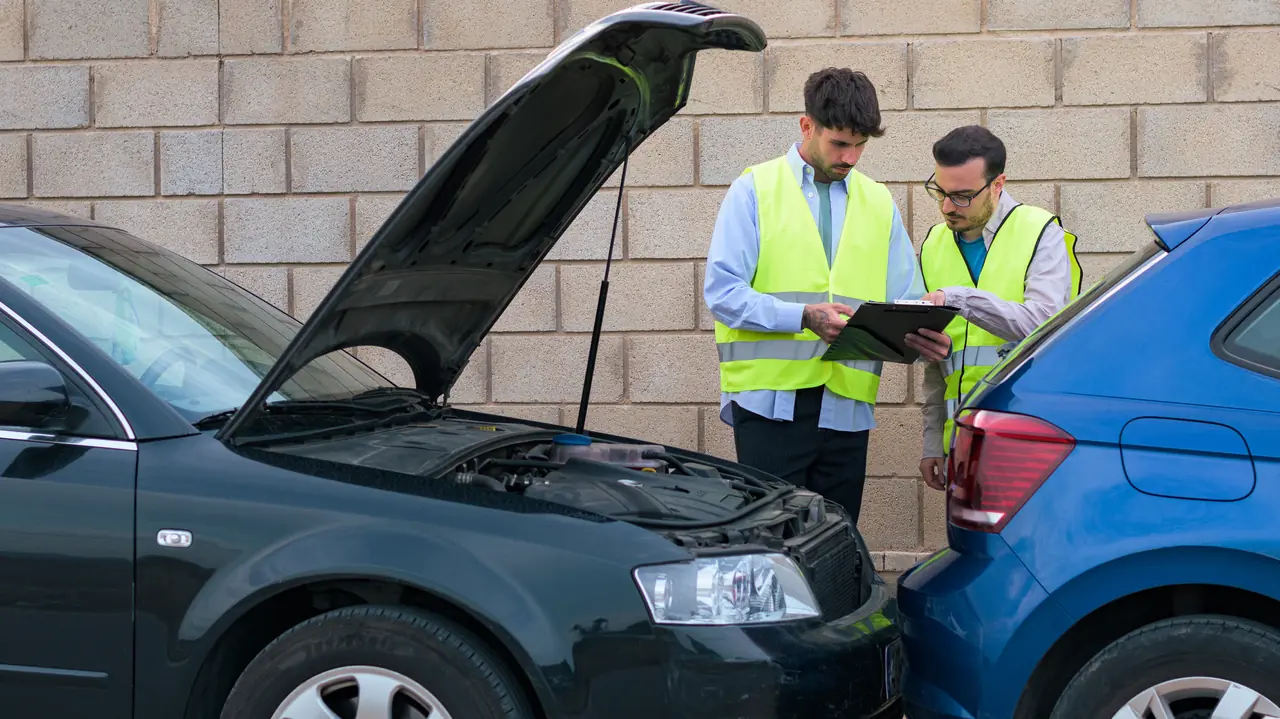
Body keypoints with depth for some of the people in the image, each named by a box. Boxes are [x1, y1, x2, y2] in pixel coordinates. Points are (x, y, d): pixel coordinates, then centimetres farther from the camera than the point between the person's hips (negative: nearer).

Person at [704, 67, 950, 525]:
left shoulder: (878, 203, 15)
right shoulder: (755, 191, 2)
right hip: (772, 400, -4)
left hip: (847, 404, 4)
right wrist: (803, 316, -20)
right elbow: (722, 292, -8)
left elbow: (906, 300, 13)